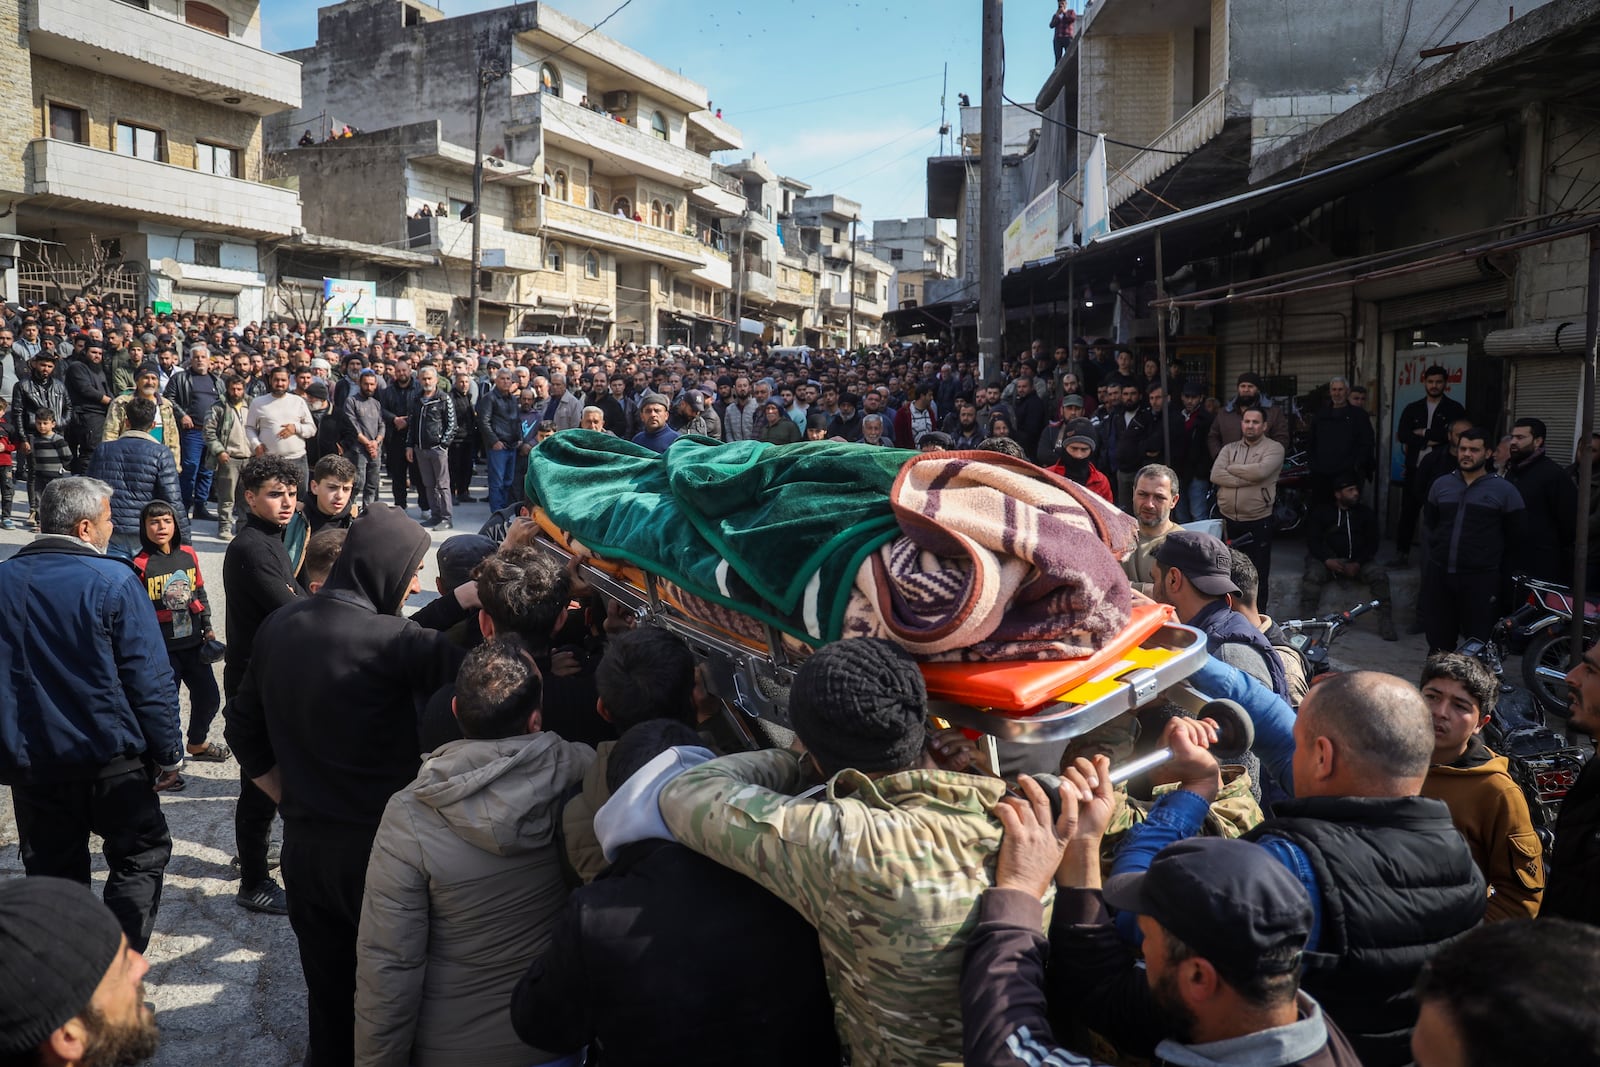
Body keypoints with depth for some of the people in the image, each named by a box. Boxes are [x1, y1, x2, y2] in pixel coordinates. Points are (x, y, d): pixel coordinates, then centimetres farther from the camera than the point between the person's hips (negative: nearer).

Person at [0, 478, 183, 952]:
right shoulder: (114, 582, -14)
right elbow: (150, 681, -15)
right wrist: (169, 753, -4)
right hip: (112, 759, -4)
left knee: (53, 873, 17)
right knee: (141, 856, 12)